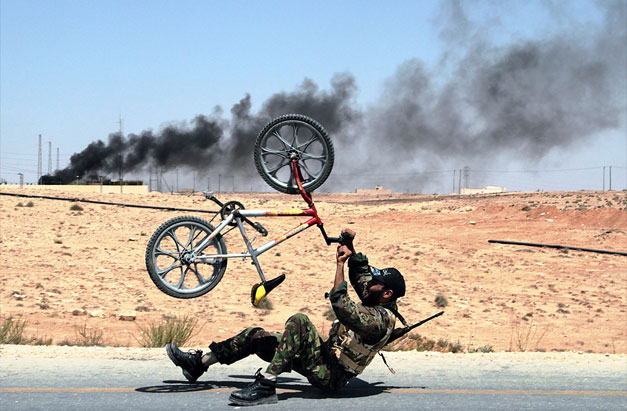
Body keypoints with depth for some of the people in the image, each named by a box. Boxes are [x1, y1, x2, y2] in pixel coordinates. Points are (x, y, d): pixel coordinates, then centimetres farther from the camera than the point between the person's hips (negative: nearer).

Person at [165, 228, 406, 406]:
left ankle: (266, 386, -35)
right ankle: (198, 363, 12)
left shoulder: (381, 319, -19)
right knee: (255, 336, 6)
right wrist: (349, 245, 9)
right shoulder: (374, 304, 10)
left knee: (299, 321, -32)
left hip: (331, 375, -10)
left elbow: (342, 307, -33)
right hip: (326, 357, 10)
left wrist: (340, 264, -26)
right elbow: (361, 273, 25)